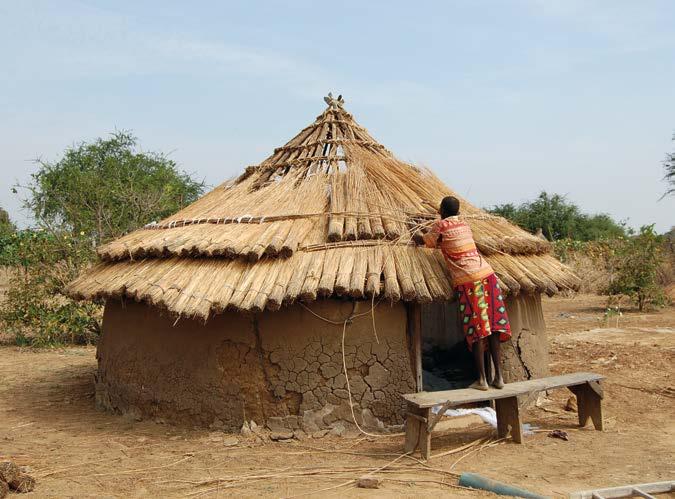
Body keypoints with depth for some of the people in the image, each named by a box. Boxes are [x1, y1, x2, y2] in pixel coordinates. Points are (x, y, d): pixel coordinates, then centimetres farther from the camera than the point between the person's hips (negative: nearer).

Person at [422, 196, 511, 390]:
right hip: (487, 274, 5)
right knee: (493, 326, 5)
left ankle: (482, 379, -2)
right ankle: (498, 376, 8)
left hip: (467, 281, -5)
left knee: (476, 330, -3)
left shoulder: (440, 225, 2)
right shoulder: (465, 225, 18)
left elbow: (428, 242, 18)